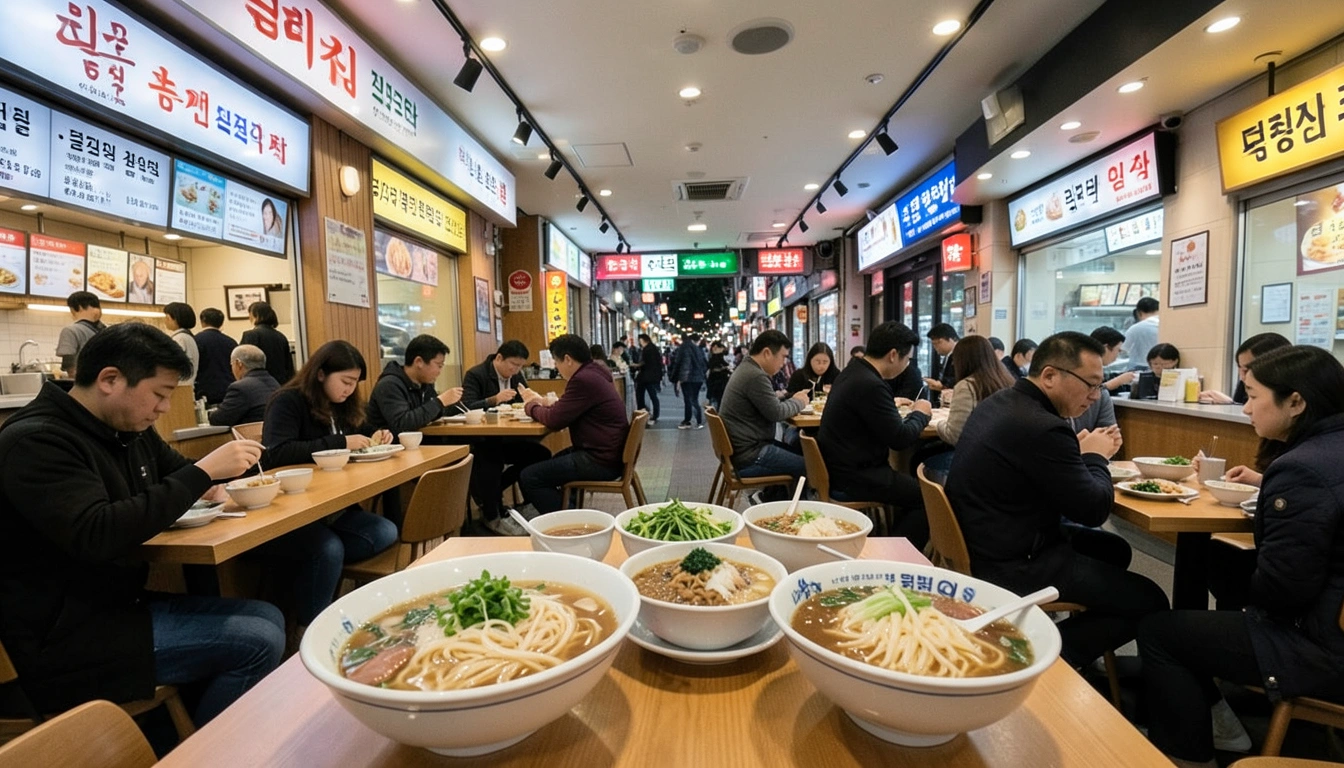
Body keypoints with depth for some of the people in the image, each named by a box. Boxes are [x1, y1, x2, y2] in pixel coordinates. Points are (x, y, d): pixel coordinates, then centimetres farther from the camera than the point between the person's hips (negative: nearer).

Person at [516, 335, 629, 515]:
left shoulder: (584, 379, -21)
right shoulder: (595, 372, 11)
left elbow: (555, 420, -17)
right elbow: (565, 410, 22)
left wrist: (531, 407, 0)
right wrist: (543, 402, 10)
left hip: (600, 461, -11)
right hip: (608, 453, 11)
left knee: (528, 478, -10)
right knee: (550, 462, 32)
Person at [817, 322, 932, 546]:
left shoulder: (853, 372, 8)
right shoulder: (871, 385, -23)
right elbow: (900, 439, -18)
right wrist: (920, 414, 0)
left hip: (838, 468, 10)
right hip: (852, 479, -10)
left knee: (913, 487, 17)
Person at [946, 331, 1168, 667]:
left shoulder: (997, 404, 6)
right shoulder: (1042, 428, -25)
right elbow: (1093, 510, -16)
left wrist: (1079, 452, 7)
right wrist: (1095, 457, 0)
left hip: (984, 546, 10)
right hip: (1014, 567, -10)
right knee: (1149, 602, 0)